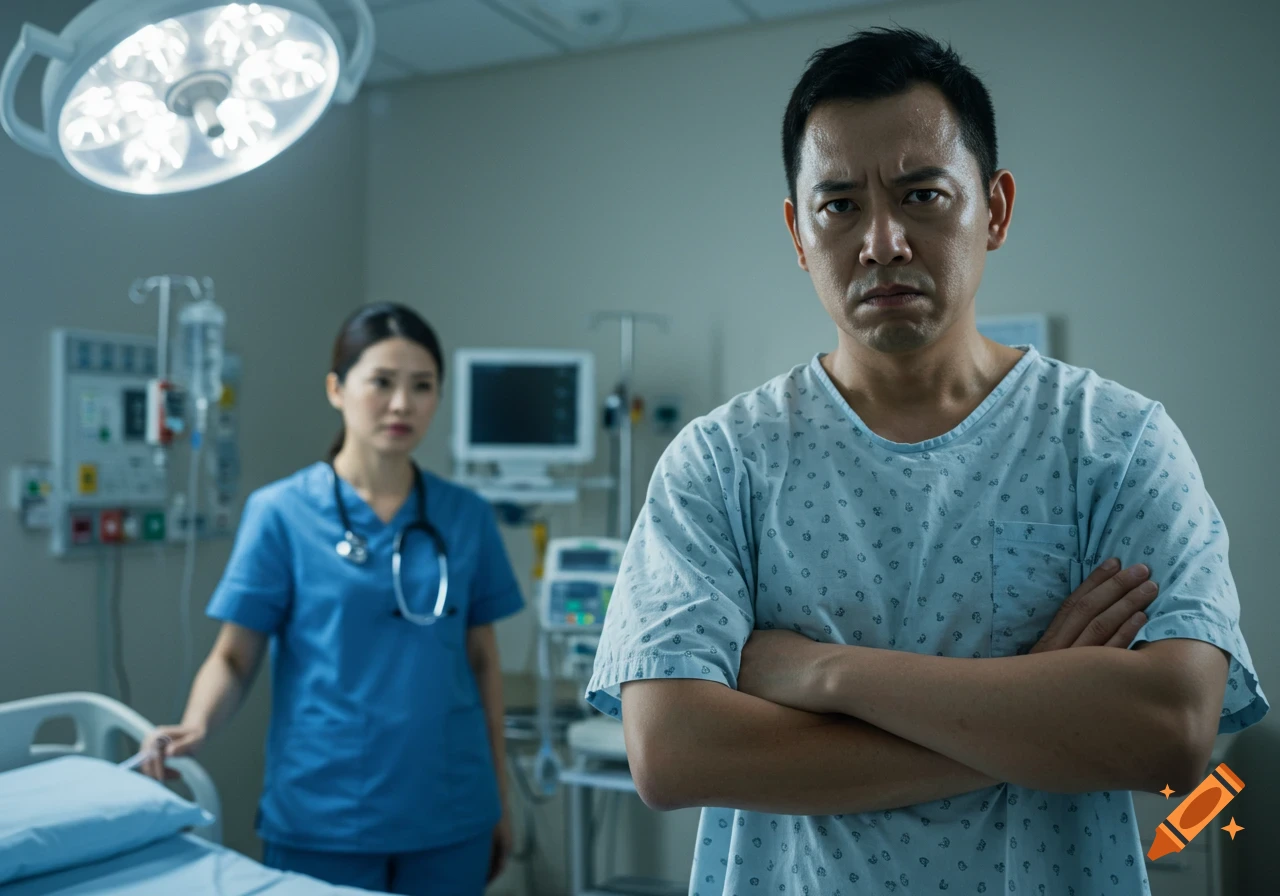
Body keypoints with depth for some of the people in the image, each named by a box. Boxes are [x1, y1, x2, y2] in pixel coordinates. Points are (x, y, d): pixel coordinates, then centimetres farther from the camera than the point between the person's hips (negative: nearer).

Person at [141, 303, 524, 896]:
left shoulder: (467, 517, 3)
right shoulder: (281, 513, -5)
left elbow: (483, 663, 8)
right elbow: (235, 656, -3)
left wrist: (500, 801, 9)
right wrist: (196, 727, -23)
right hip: (324, 822, -2)